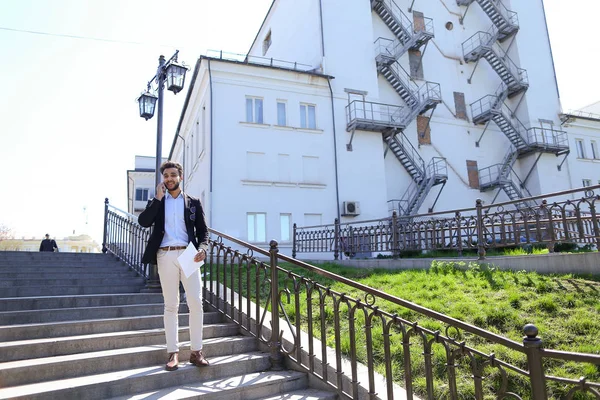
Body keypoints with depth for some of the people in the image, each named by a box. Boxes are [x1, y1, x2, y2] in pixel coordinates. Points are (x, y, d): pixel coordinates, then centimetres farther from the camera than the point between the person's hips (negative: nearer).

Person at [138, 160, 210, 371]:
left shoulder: (193, 202, 12)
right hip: (165, 256, 1)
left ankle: (196, 351, 5)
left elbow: (203, 230, 9)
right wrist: (158, 198, -4)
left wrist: (202, 249, -9)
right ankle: (173, 353, 10)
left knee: (196, 303, -5)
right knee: (171, 305, 4)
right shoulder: (156, 202, 15)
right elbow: (143, 221, -3)